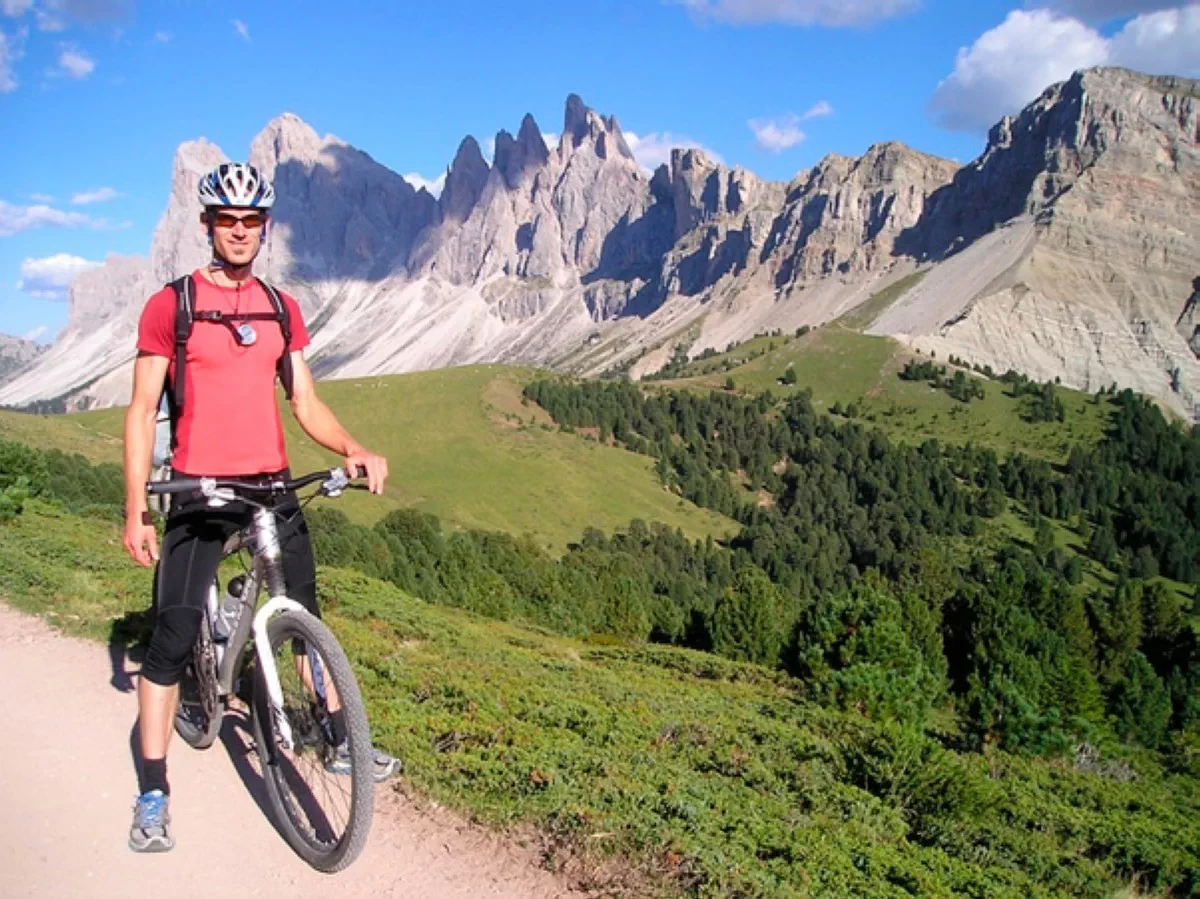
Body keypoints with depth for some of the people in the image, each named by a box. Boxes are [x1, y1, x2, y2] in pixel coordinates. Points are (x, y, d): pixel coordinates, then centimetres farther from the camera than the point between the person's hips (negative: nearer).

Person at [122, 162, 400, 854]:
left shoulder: (282, 309, 9)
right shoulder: (171, 305, -4)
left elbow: (306, 403, 9)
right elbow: (143, 412, -4)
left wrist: (355, 449, -10)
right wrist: (136, 511, -8)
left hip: (273, 485, 4)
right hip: (199, 491, -4)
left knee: (306, 615, 13)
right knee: (173, 637, -4)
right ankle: (154, 793, 8)